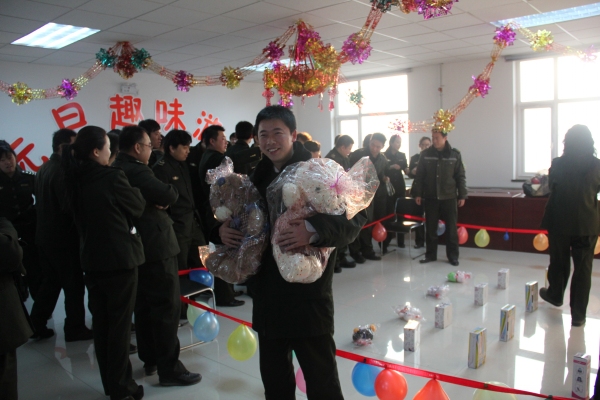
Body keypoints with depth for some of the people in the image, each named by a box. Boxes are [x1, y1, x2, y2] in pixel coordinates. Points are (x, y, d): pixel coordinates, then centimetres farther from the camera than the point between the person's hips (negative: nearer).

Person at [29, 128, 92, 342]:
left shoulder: (44, 169, 10)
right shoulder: (62, 171, -20)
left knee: (50, 282, 18)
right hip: (63, 238, -9)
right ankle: (75, 329, 11)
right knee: (74, 284, 3)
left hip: (45, 235, 9)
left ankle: (36, 325, 22)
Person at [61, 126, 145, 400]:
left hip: (92, 259, 7)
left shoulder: (75, 180, 2)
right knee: (120, 323, 4)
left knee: (101, 322, 15)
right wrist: (127, 186, 10)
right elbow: (138, 206, -5)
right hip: (120, 258, -7)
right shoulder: (112, 178, -19)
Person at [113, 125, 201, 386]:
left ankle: (149, 359, 29)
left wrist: (153, 200, -5)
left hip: (137, 248, 10)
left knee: (144, 305, 17)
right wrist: (161, 196, -6)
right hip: (156, 247, -10)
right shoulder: (136, 171, -19)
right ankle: (169, 369, 2)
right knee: (167, 306, -4)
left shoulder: (117, 171, 12)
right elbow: (169, 195, -26)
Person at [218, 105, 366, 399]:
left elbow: (354, 219, -18)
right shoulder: (258, 176, 9)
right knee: (274, 376, 20)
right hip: (268, 294, 6)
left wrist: (313, 230, -34)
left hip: (308, 294, -6)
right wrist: (222, 229, -3)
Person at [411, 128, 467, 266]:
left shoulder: (455, 154, -1)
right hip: (430, 197, 1)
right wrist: (417, 193, -2)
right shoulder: (425, 154, 1)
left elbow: (460, 177, 2)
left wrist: (462, 195, 0)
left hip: (449, 197, -1)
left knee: (451, 228, 5)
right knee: (430, 228, 7)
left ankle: (453, 256, 15)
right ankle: (430, 254, 19)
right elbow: (419, 176, 3)